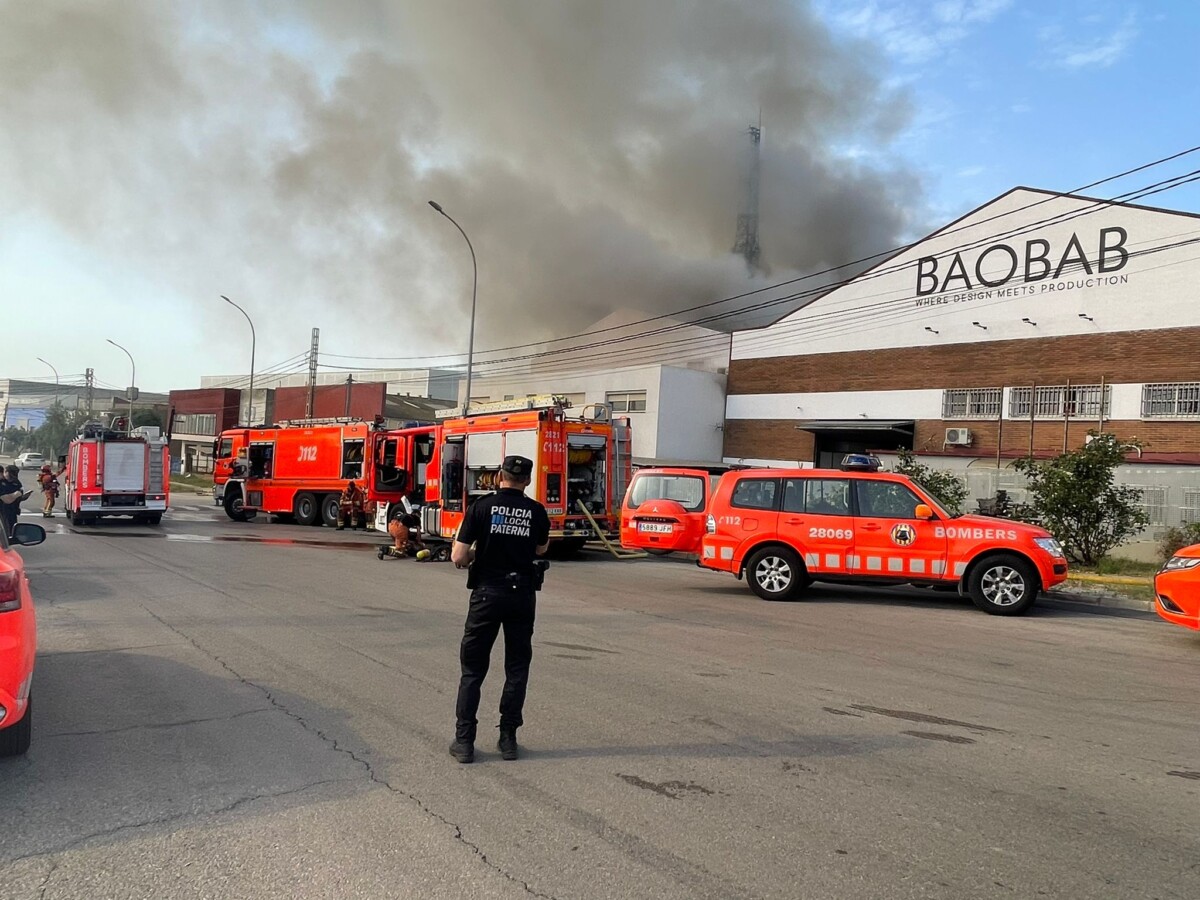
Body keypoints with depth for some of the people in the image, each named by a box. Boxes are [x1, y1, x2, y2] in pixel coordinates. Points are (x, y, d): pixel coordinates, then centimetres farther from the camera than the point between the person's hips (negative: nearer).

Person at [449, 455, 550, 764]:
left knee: (473, 669, 8)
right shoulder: (536, 511, 0)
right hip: (522, 595, 1)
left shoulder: (482, 506, -6)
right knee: (517, 668, 12)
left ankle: (464, 741, 9)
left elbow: (459, 558, -9)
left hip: (487, 593, -1)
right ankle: (508, 738, 14)